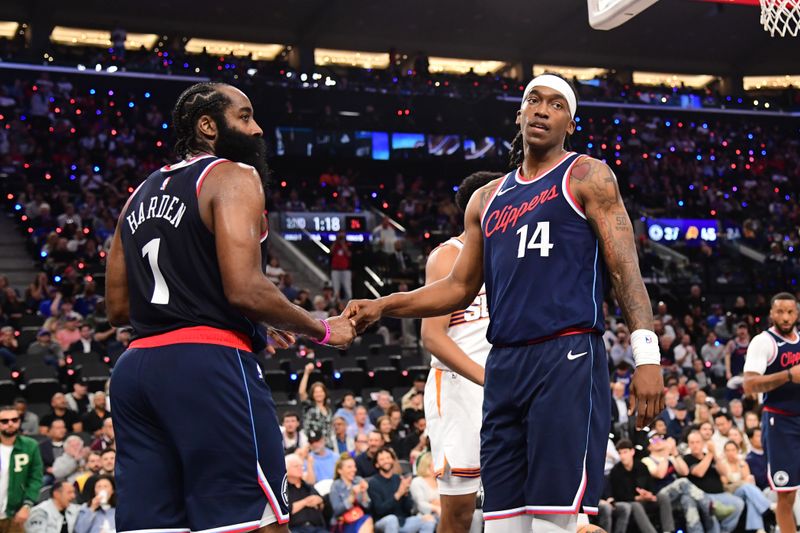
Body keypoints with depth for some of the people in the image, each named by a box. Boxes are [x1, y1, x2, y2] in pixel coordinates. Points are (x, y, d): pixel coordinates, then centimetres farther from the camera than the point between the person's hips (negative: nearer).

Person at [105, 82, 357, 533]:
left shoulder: (142, 193, 21)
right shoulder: (233, 176, -2)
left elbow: (119, 307, 20)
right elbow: (245, 289, -15)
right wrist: (323, 330, -1)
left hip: (136, 366, 8)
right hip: (209, 364, -8)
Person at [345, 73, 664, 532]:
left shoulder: (588, 177, 4)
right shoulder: (487, 200, 21)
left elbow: (625, 268, -4)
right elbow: (460, 287, 23)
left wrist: (646, 356, -14)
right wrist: (384, 306, 10)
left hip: (568, 357, -6)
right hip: (505, 364, 6)